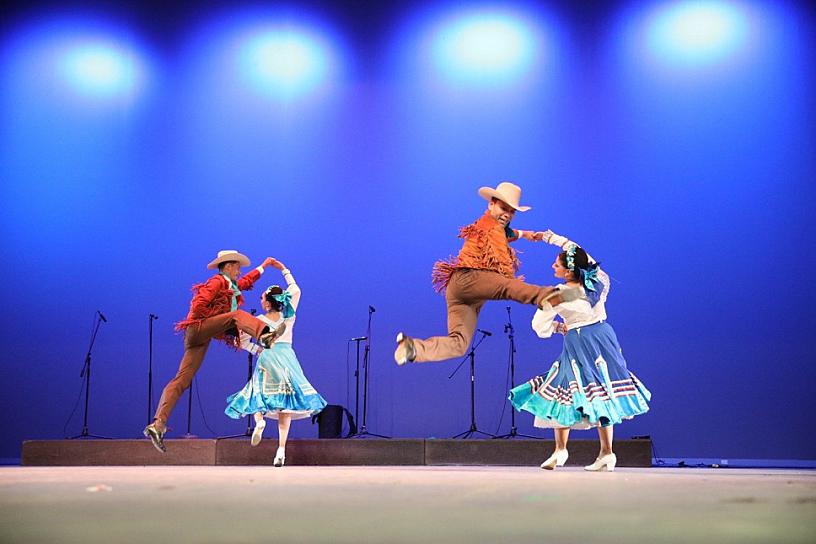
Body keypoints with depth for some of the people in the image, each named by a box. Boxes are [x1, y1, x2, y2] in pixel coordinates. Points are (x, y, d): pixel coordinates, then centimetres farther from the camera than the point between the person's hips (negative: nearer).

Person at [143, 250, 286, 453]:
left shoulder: (230, 285, 26)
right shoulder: (217, 281, -1)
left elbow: (246, 281, 46)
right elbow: (198, 305, -14)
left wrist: (263, 266, 52)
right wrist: (217, 321, -5)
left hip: (202, 336, 9)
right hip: (198, 328, -9)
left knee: (182, 380, -1)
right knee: (237, 315, -24)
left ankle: (157, 425, -7)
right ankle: (265, 335, -57)